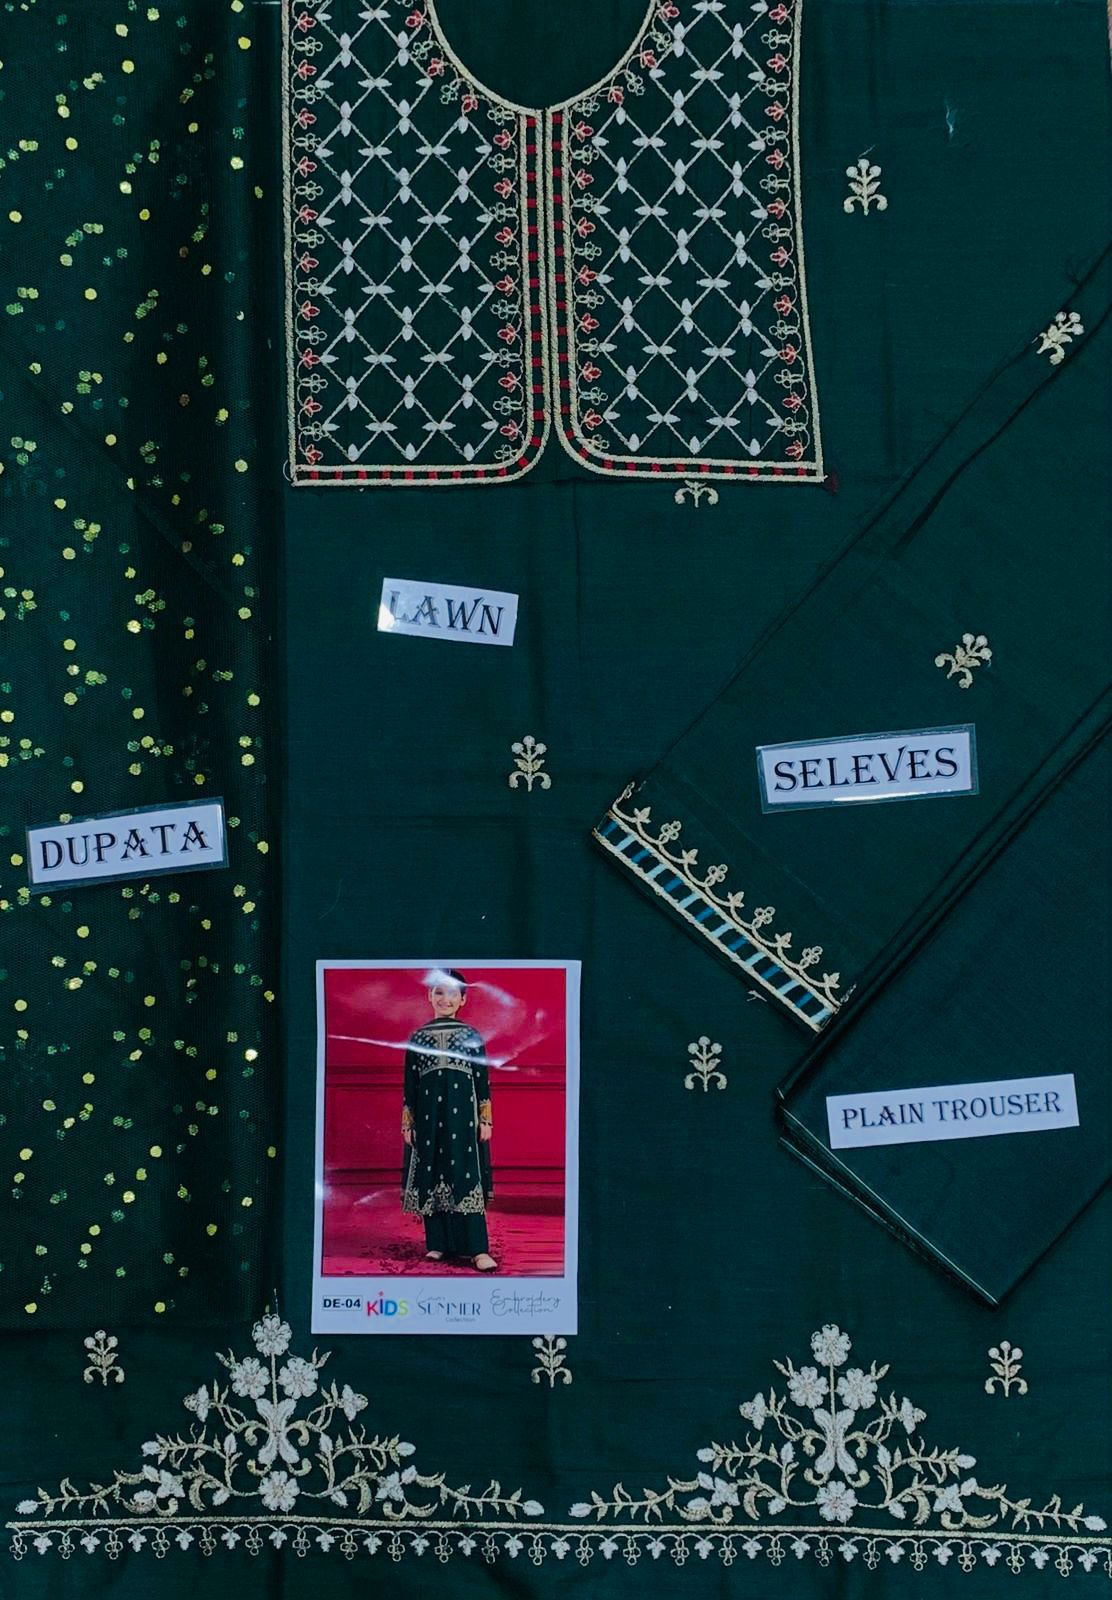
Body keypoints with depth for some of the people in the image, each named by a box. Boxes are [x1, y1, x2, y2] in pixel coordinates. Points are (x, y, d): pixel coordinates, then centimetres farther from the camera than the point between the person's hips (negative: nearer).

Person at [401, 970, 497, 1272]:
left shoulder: (472, 1037, 5)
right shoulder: (417, 1038, 8)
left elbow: (483, 1081, 5)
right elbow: (410, 1085, 10)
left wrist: (486, 1120, 0)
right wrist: (407, 1123, 6)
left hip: (463, 1114, -2)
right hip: (429, 1114, 2)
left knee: (467, 1177, -6)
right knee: (430, 1178, 5)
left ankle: (478, 1249, -7)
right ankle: (437, 1243, 15)